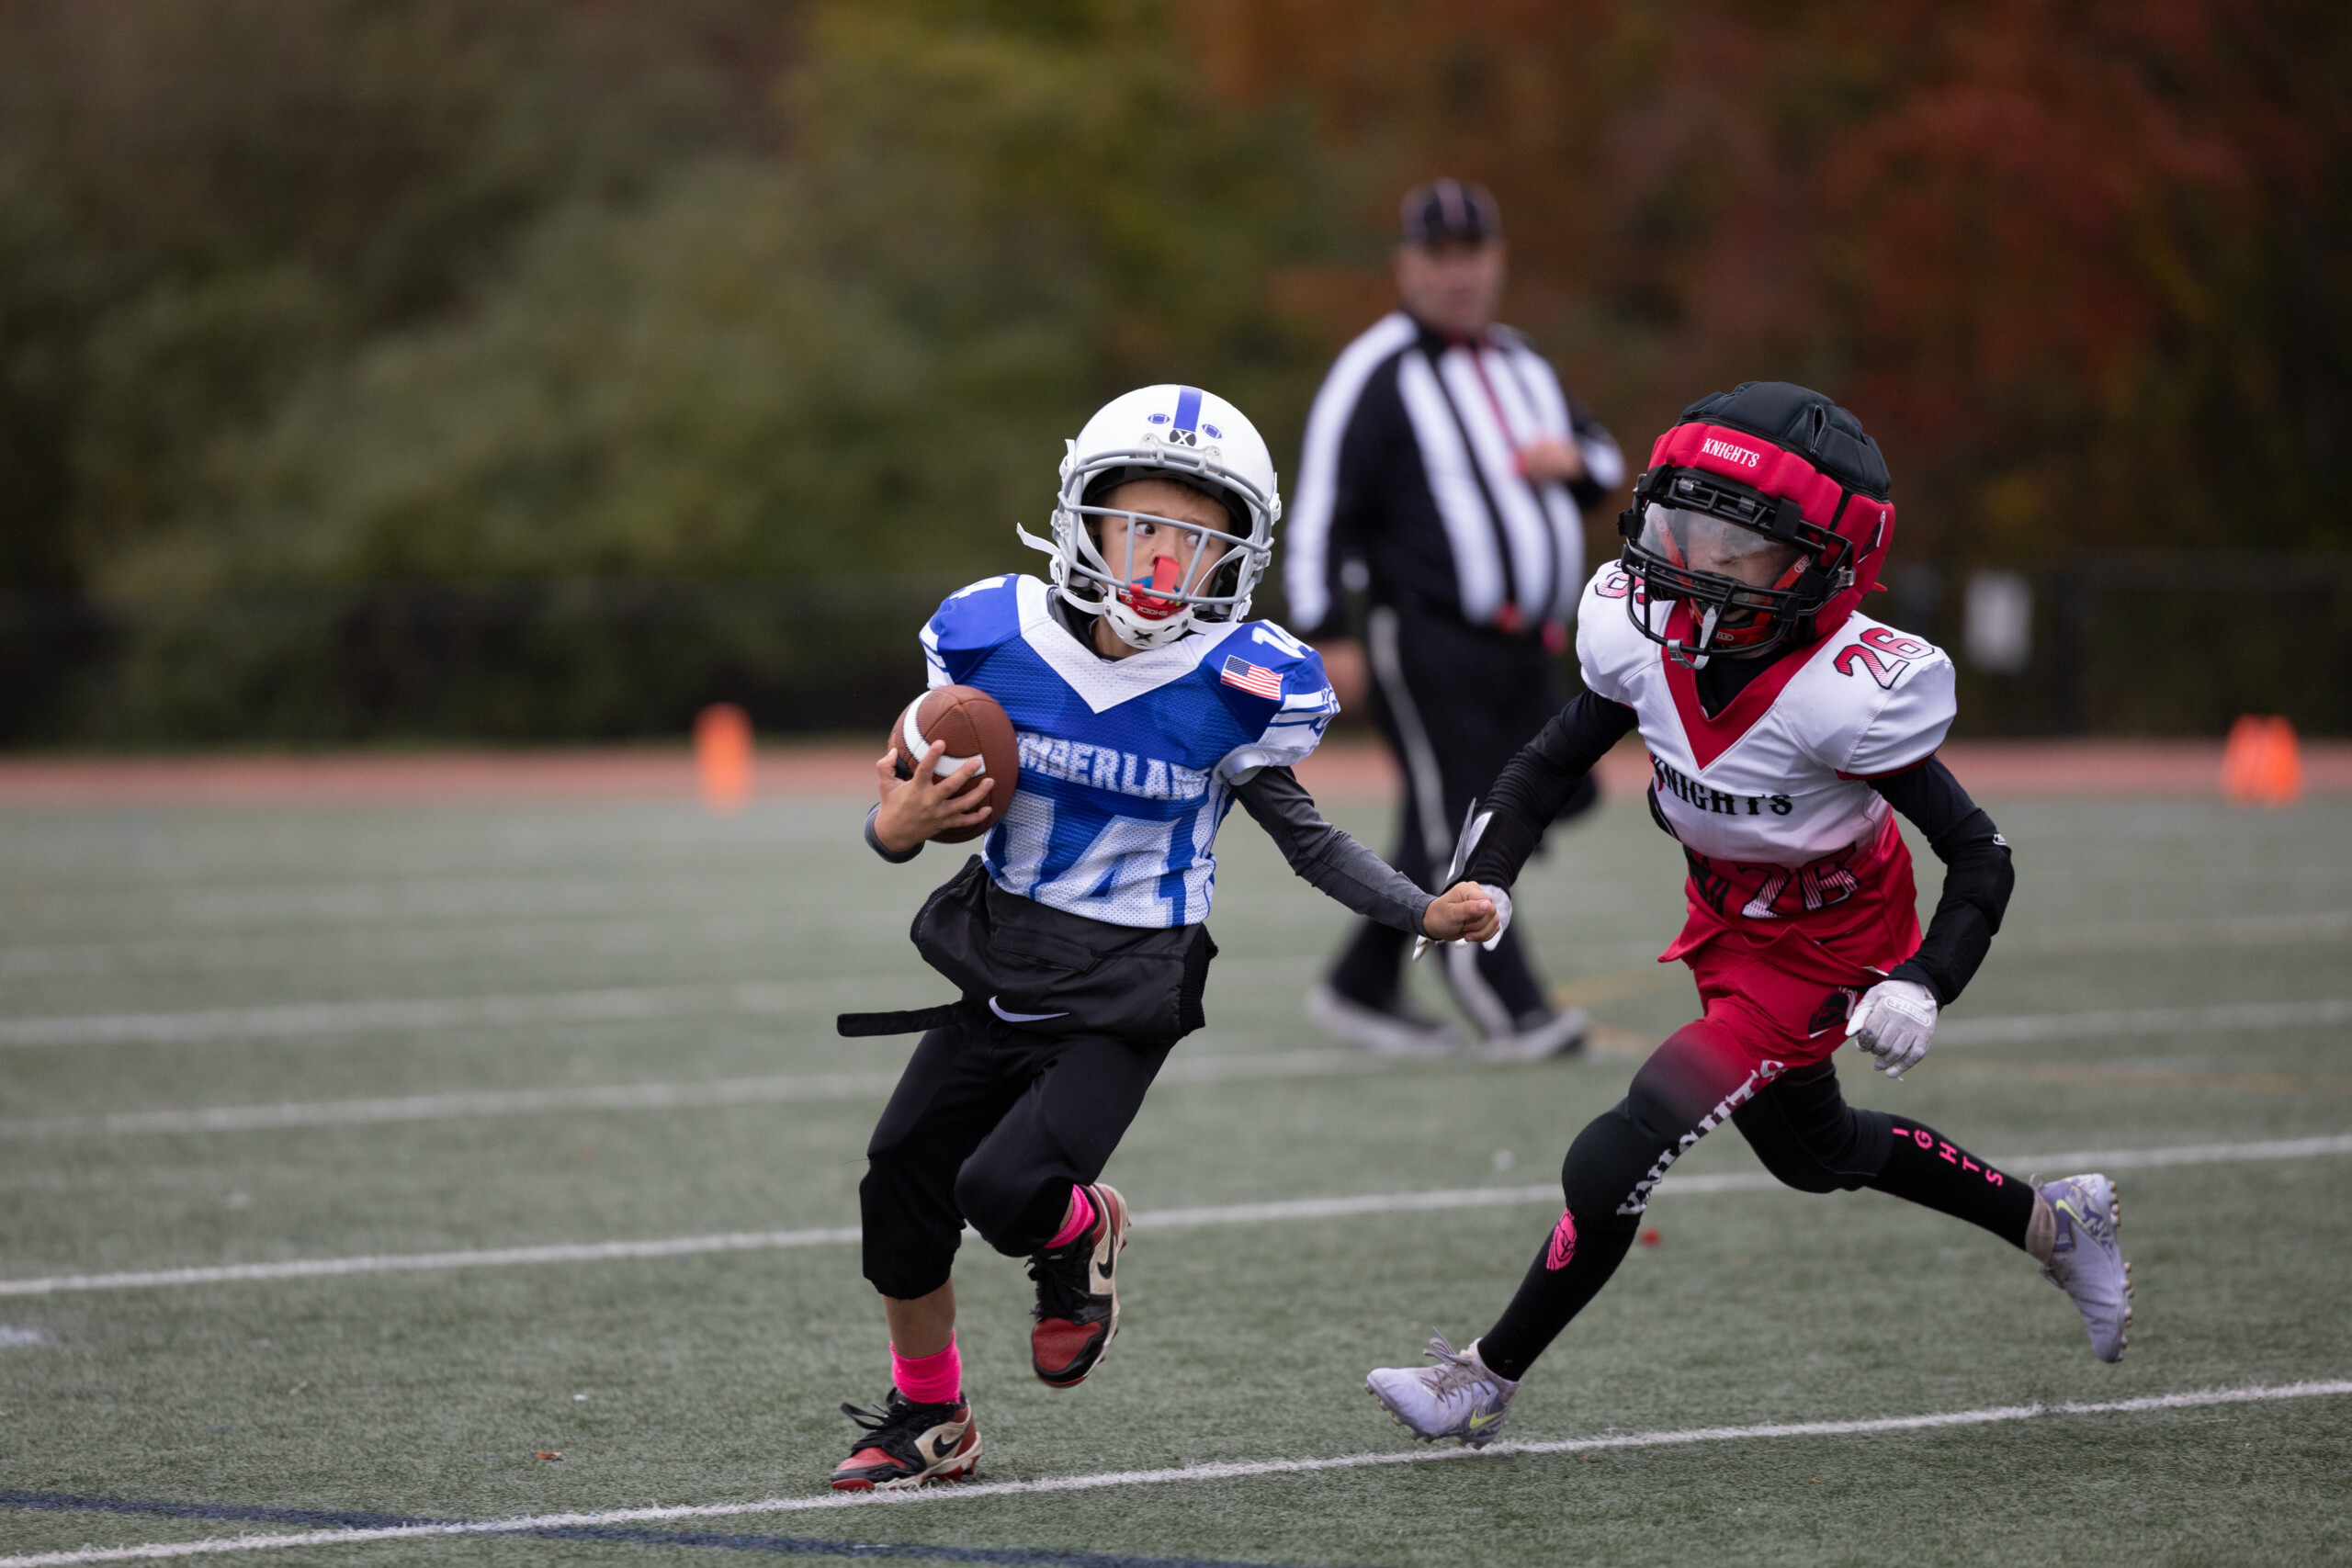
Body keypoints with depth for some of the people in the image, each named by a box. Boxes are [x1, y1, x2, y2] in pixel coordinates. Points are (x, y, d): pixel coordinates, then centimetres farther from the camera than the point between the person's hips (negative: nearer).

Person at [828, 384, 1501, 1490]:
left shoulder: (1241, 685, -13)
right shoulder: (989, 637, -7)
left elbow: (1301, 835, 1)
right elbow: (920, 803, 4)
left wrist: (1426, 914, -10)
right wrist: (899, 826, -19)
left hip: (1124, 990, -4)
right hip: (998, 956, 4)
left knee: (1007, 1187, -20)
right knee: (901, 1182, 5)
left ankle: (1081, 1234, 20)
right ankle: (926, 1420, 29)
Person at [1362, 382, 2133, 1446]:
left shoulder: (1846, 690, -34)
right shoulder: (1649, 632, -19)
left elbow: (1977, 857, -25)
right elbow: (1554, 760, -2)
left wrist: (1922, 986, -39)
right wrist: (1485, 881, -17)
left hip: (1822, 952, -7)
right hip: (1725, 920, 7)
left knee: (1616, 1163, -14)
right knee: (1811, 1149, 28)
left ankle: (1486, 1382, 4)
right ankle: (2053, 1222, 49)